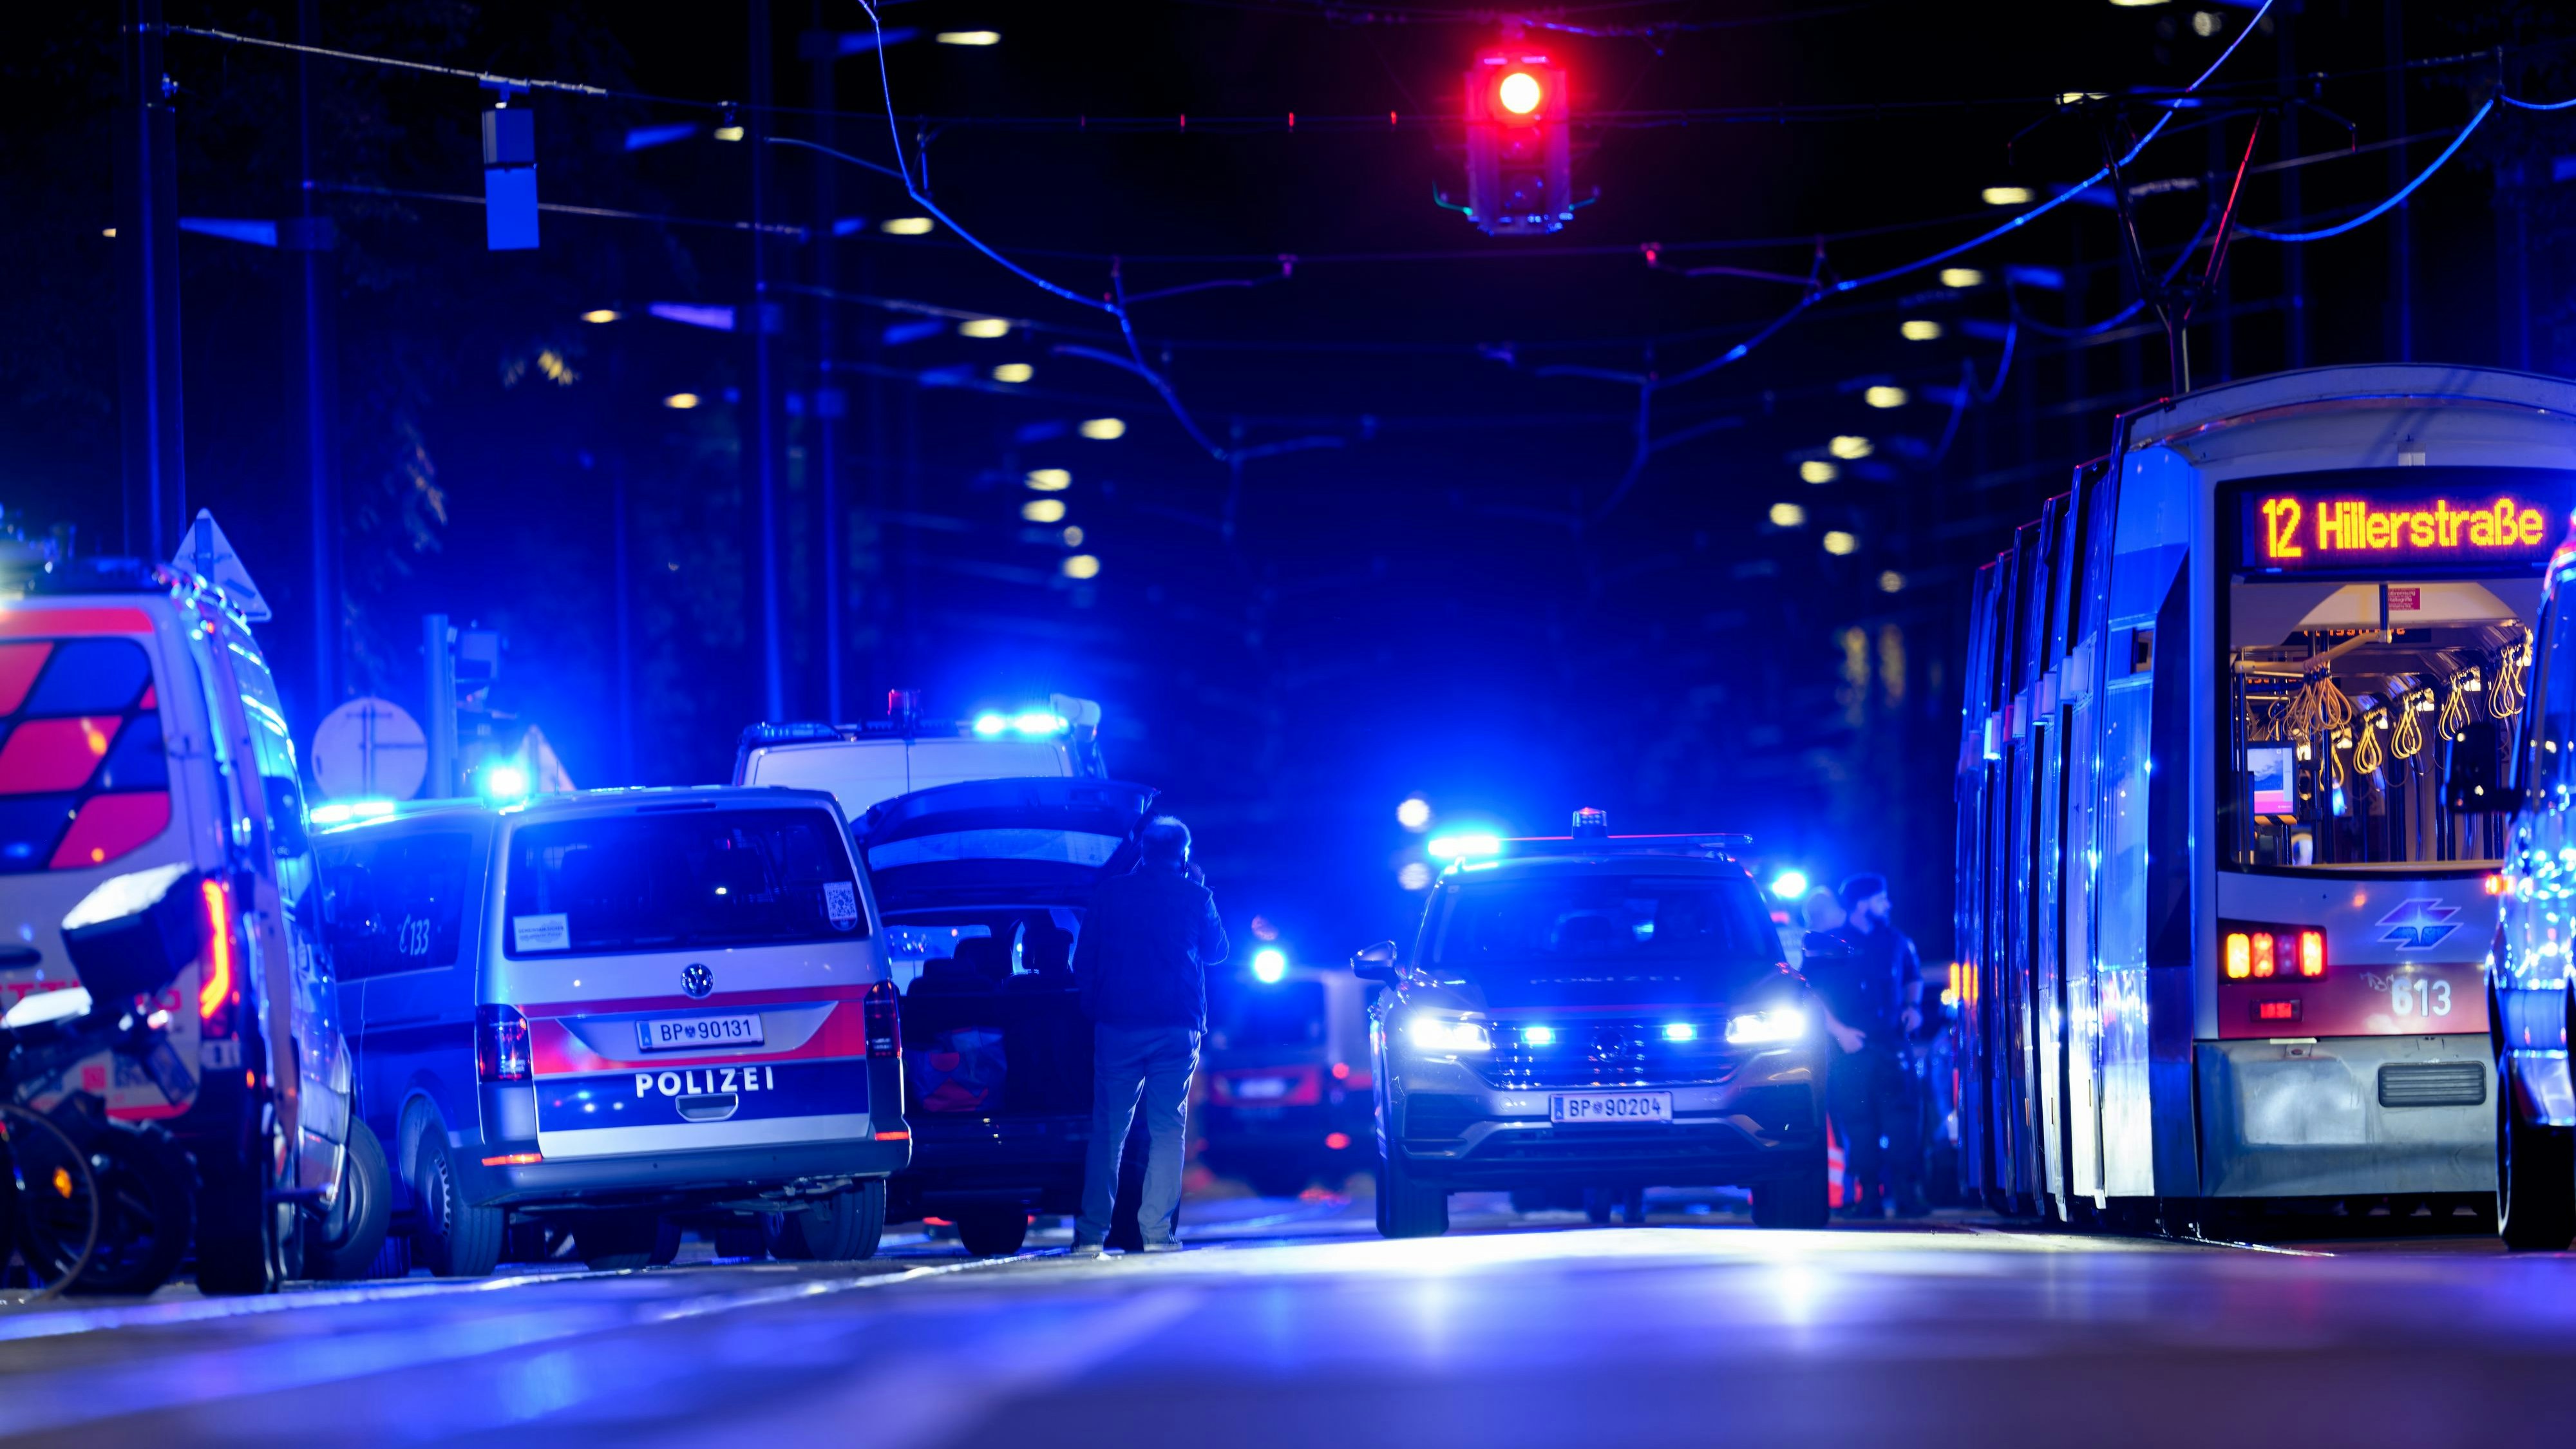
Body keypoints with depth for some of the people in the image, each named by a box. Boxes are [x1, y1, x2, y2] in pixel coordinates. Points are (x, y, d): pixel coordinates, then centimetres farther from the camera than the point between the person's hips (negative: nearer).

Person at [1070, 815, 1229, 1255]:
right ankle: (1156, 1230, -6)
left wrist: (1094, 1006, 18)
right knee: (1168, 1128, 3)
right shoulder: (1195, 898, 2)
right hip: (1177, 1026, 0)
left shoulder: (1109, 894, 4)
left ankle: (1092, 1233, -3)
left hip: (1118, 1025, 0)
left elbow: (1083, 962, 5)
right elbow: (1216, 950, 17)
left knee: (1108, 1129, 2)